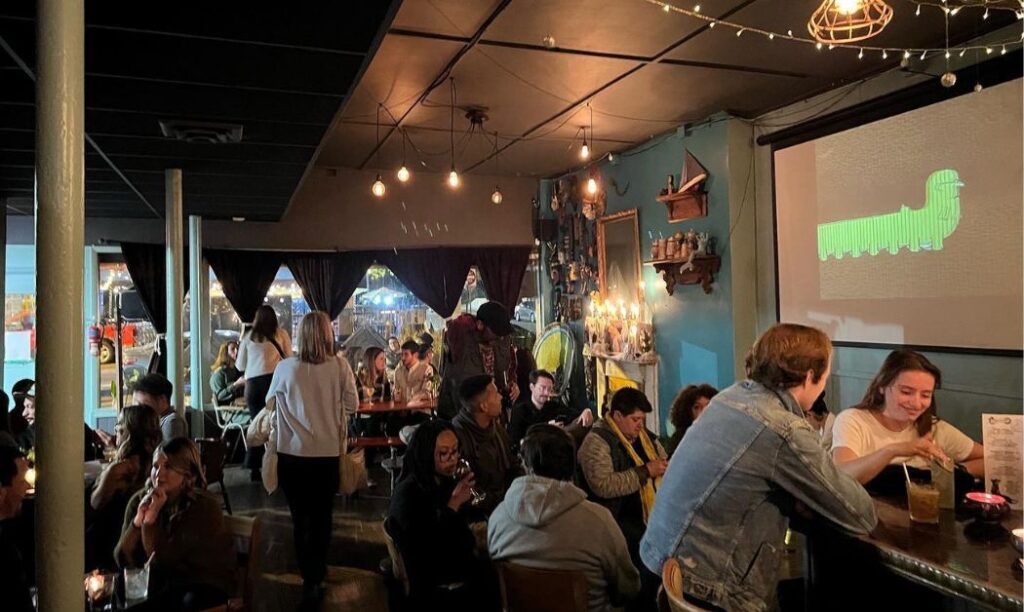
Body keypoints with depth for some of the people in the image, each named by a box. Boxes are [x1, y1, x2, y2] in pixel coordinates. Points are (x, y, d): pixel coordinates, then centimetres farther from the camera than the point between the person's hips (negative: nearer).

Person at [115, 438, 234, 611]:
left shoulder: (205, 506, -16)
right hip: (162, 580, 4)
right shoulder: (140, 500, -3)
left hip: (205, 583, -4)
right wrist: (138, 520, -22)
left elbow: (162, 560, -20)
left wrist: (150, 519, -28)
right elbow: (123, 560, -8)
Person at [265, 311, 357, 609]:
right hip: (327, 453, 0)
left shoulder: (285, 367, -11)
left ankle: (309, 577, 23)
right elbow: (352, 405, -3)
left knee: (300, 516, 17)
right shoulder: (340, 367, -13)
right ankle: (316, 578, 22)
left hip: (292, 453, 0)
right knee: (322, 516, 16)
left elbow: (270, 403, 4)